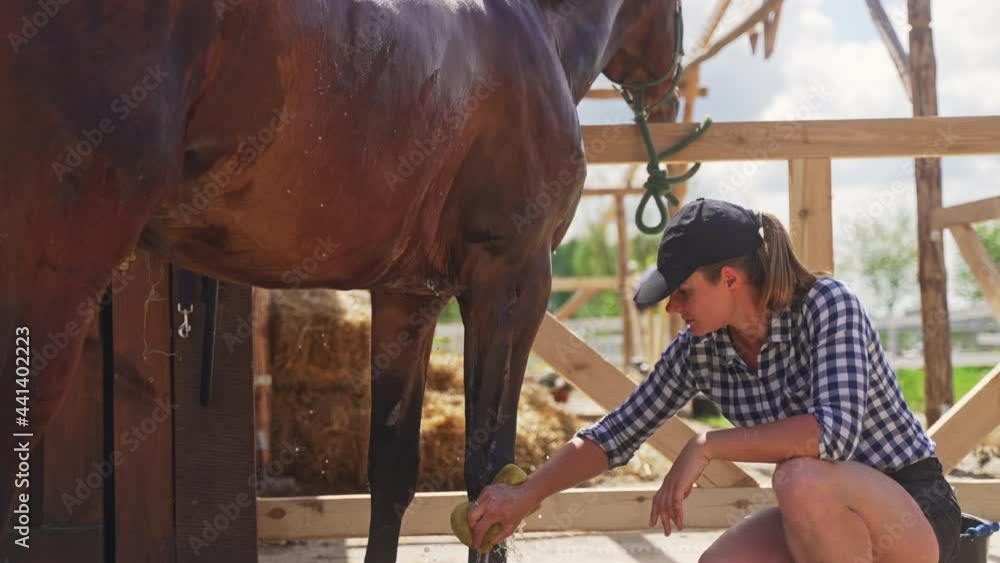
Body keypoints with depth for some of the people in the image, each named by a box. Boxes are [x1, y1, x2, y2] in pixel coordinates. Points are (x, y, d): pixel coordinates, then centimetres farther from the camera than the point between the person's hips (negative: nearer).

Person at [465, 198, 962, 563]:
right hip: (823, 519, 6)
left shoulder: (827, 305, -21)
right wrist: (524, 496, -2)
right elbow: (615, 434, 4)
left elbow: (836, 430, -35)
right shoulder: (699, 350, -3)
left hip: (914, 515, -6)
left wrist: (707, 446, -29)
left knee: (803, 478, -36)